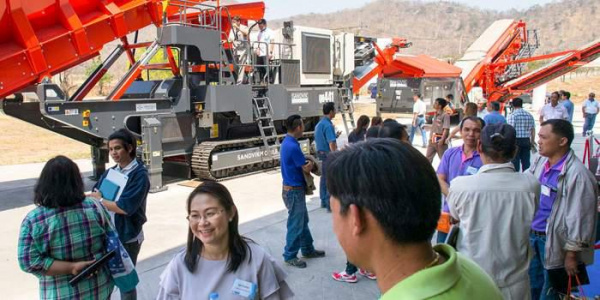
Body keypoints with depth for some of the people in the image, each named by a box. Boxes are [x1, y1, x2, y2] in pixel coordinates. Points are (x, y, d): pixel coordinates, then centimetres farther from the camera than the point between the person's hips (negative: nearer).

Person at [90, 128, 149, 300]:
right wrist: (94, 197, -15)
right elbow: (93, 197, 6)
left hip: (127, 237, -6)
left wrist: (100, 200, -9)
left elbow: (125, 207, -22)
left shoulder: (139, 174, -15)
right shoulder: (110, 172, 6)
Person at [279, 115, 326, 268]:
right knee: (295, 225, 2)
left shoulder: (287, 143, 7)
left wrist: (306, 161, -1)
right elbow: (307, 168, -17)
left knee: (303, 221, 20)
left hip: (294, 188, 10)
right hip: (294, 191, -10)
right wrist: (311, 162, 3)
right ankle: (290, 256, 14)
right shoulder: (292, 146, -25)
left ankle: (308, 249, 33)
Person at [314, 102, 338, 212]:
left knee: (324, 178, 16)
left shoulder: (319, 124, 12)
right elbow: (331, 143, -24)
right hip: (329, 154, -10)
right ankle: (330, 204, -2)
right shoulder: (328, 125, -19)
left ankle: (324, 202, 24)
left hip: (321, 153, 10)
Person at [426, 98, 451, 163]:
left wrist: (442, 139, -28)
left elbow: (446, 129, -21)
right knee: (428, 158, 10)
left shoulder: (445, 115, -14)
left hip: (440, 140, -8)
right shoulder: (435, 115, 13)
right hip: (433, 140, 8)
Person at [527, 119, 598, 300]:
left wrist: (571, 254, -13)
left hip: (554, 242, -6)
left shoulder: (577, 174, -21)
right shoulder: (540, 161, 0)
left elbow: (579, 217, -18)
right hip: (532, 235, 6)